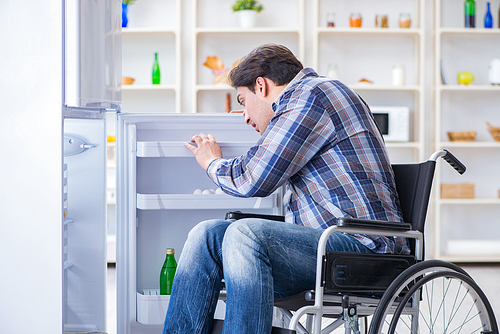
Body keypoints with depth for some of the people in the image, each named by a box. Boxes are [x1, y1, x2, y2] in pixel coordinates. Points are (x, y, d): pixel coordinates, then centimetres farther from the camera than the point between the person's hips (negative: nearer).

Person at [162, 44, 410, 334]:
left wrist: (212, 163, 11)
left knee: (245, 233, -31)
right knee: (206, 235, -2)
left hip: (362, 248, -10)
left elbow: (252, 181, -9)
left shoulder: (313, 95, -7)